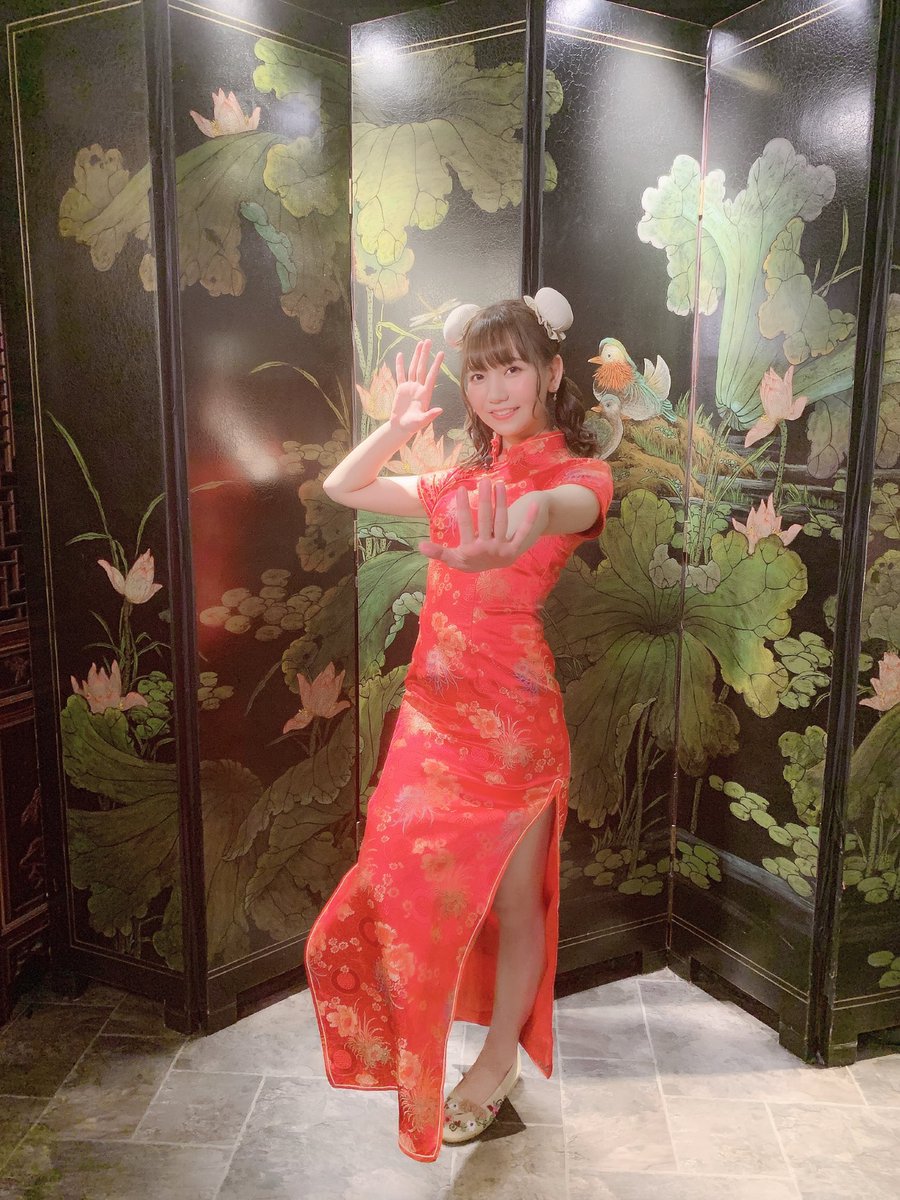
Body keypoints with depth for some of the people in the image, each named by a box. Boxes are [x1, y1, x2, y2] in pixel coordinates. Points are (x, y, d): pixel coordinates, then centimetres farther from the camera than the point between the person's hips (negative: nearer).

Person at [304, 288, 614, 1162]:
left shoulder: (579, 476, -7)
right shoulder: (462, 483, 10)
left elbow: (551, 509, -34)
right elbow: (341, 488, 18)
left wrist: (504, 543, -57)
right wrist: (398, 426, 3)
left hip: (512, 722, -6)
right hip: (433, 714, 6)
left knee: (512, 899, 11)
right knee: (408, 886, 19)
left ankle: (499, 1059, 37)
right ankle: (416, 1052, 45)